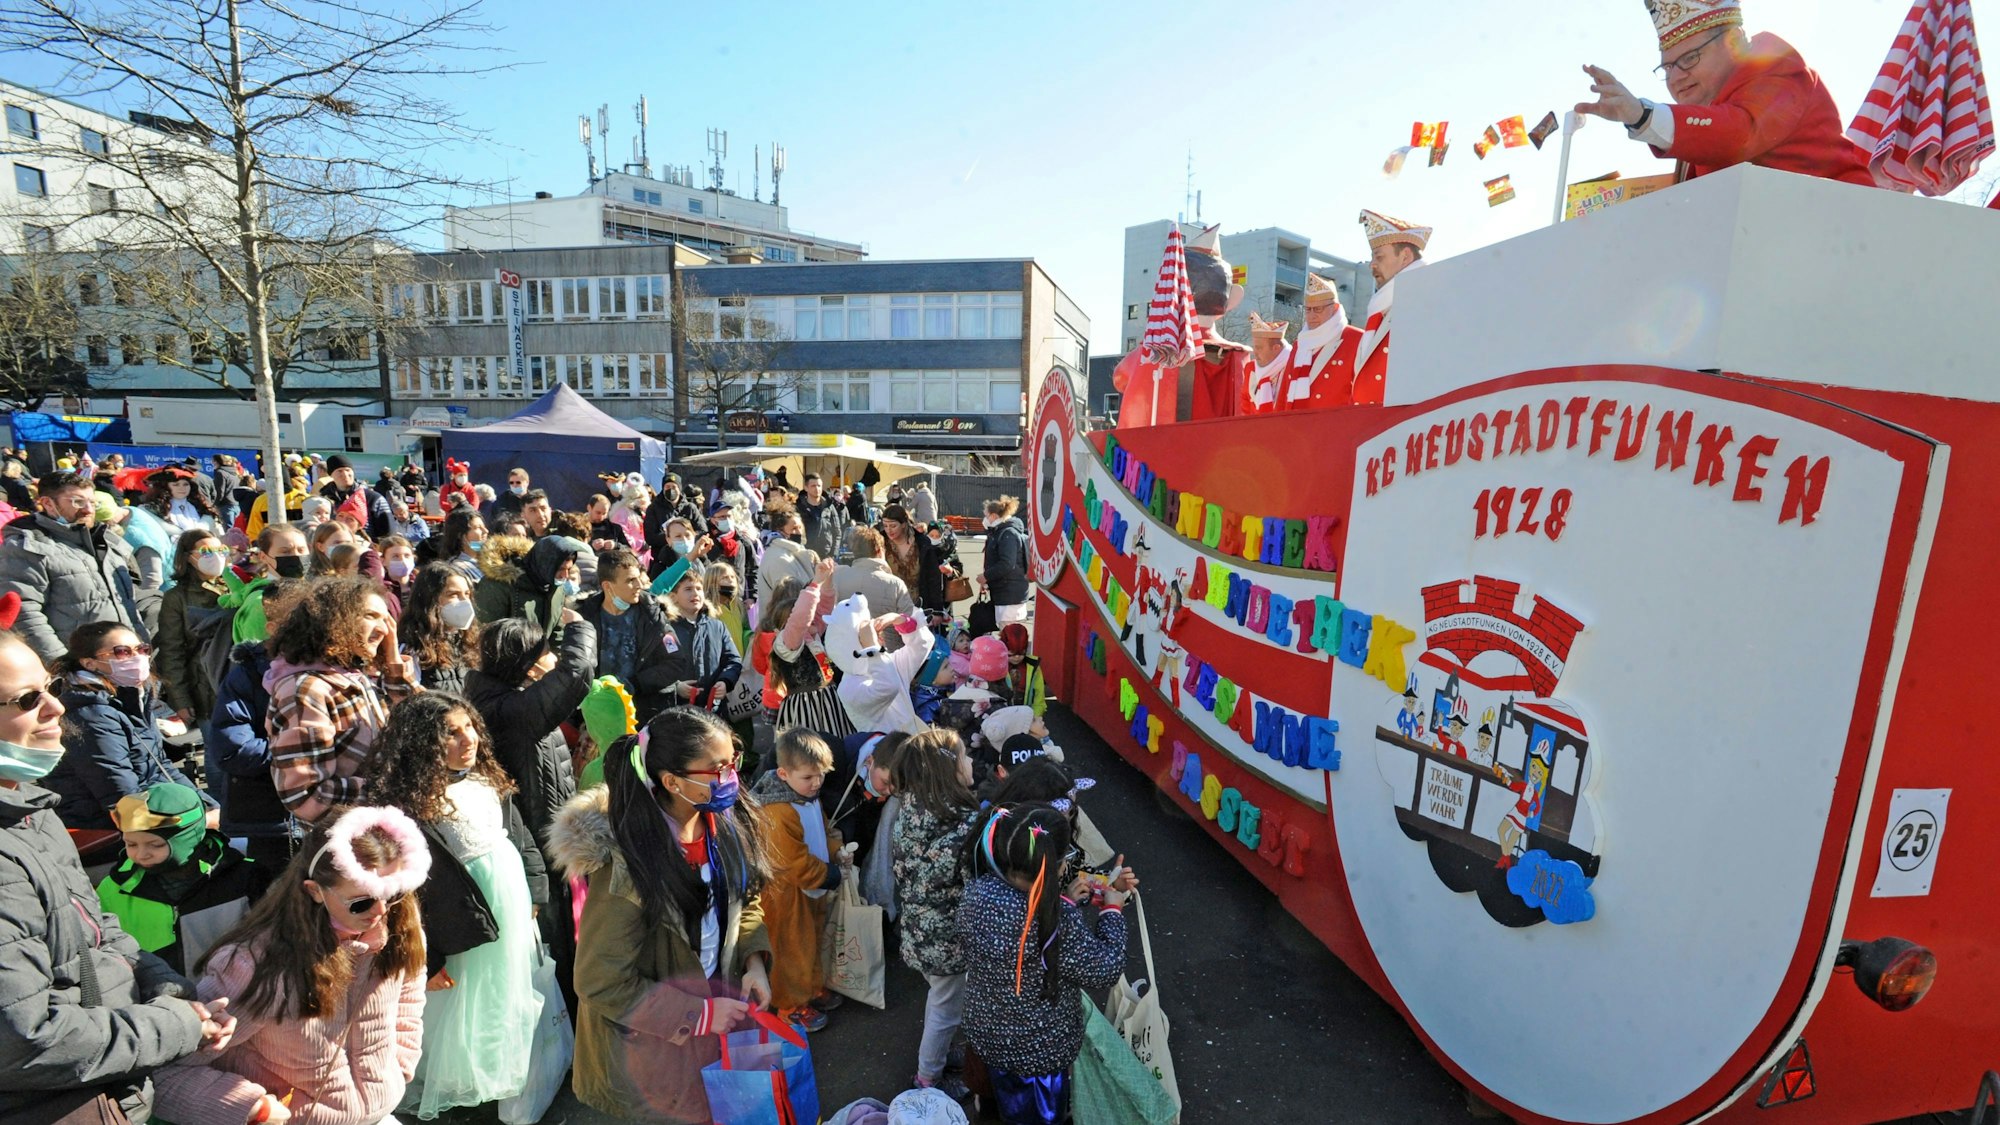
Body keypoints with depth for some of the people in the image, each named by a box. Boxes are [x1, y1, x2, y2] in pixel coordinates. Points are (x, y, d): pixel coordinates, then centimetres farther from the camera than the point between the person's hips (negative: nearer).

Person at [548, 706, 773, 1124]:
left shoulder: (723, 822, -13)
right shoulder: (626, 868, -32)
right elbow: (602, 983, -23)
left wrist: (754, 960, -13)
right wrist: (701, 1014, -21)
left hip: (720, 997, 5)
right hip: (656, 1036, -5)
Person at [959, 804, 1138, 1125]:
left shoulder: (978, 891, -19)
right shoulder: (1058, 920, -37)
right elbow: (1104, 971, -21)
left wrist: (1065, 901, -5)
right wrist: (1112, 910, -10)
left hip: (985, 1030, 5)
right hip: (1039, 1046, -5)